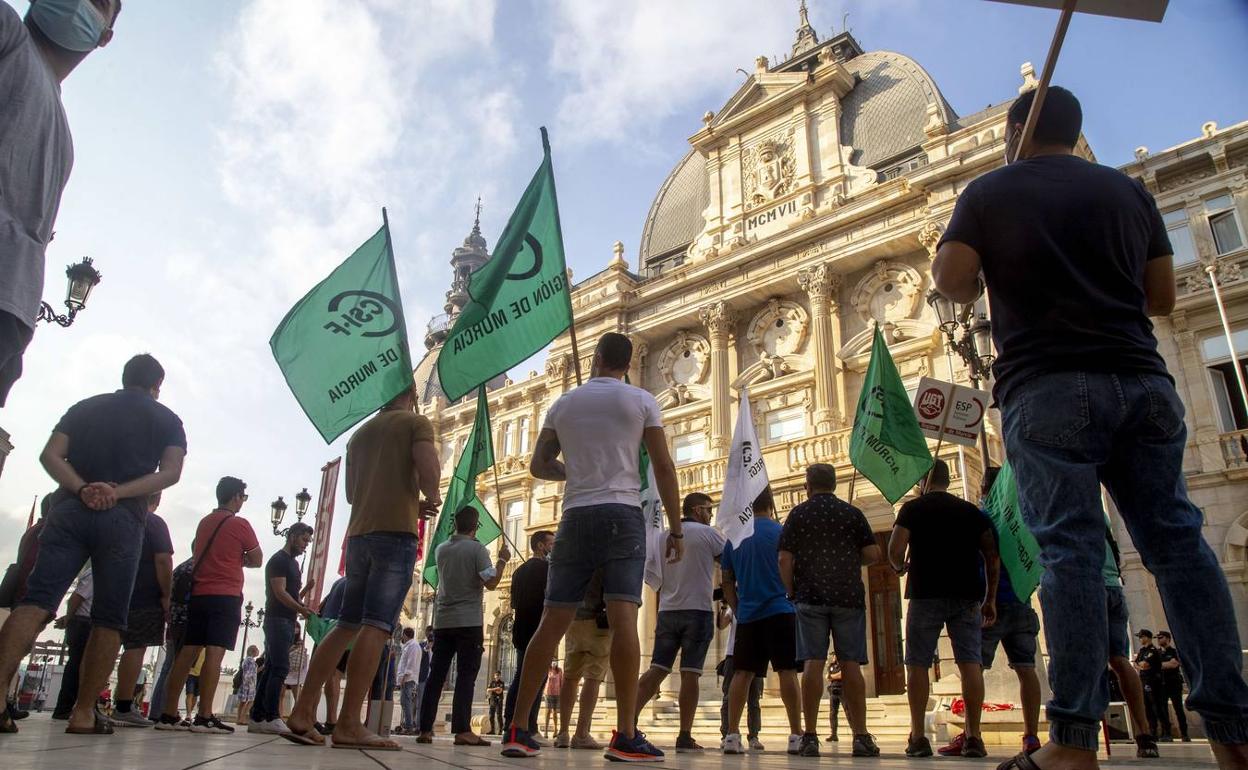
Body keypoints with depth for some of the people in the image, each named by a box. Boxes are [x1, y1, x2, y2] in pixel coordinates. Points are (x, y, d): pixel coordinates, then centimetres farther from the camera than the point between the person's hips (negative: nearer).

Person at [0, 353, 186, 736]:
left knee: (36, 601, -8)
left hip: (69, 510, 2)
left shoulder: (84, 407, 19)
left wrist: (82, 489, -7)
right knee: (108, 619, 3)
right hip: (123, 519, -2)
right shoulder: (167, 419, 12)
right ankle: (83, 712, 1)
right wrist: (119, 492, -9)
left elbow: (50, 455, 4)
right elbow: (170, 472, -5)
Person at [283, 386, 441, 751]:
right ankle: (348, 724, -16)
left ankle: (303, 712, 7)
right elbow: (429, 470, -12)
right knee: (376, 627, -11)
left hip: (359, 534, 7)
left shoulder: (360, 433, 24)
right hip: (396, 533, -7)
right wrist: (431, 497, 9)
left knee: (347, 625, 12)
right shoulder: (416, 422, 5)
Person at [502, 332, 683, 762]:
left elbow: (539, 466, 17)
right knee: (623, 618, -11)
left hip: (576, 516, 3)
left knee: (552, 622, 4)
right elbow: (663, 468, -1)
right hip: (622, 513, -3)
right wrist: (676, 529, 2)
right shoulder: (641, 401, 5)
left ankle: (517, 729, 6)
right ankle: (626, 736, -16)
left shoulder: (562, 404, 14)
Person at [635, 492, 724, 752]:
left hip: (667, 611, 5)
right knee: (690, 674, -3)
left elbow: (657, 578, 14)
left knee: (657, 670, 5)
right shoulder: (708, 533, -2)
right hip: (698, 611, -4)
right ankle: (685, 737, -3)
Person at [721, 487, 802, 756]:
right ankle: (796, 735, -2)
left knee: (742, 673, 5)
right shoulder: (780, 531, -2)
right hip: (779, 611, -3)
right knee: (788, 671, -1)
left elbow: (727, 583, 11)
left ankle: (732, 734, 2)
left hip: (747, 615, 4)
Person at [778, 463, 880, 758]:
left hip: (810, 597, -1)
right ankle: (861, 736, 3)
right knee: (851, 664, 3)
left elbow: (784, 559, -3)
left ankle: (810, 736, -4)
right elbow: (873, 554, 2)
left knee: (813, 662, -2)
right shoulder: (852, 513, 6)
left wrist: (791, 592, 7)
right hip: (849, 597, 1)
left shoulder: (798, 514, 3)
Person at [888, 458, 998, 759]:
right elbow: (992, 556, 9)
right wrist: (990, 599, 12)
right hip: (967, 595, 3)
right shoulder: (971, 511, 14)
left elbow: (895, 549, -9)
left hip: (927, 594, -3)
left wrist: (900, 567, 13)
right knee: (970, 662, 2)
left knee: (918, 664, 2)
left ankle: (918, 737, 0)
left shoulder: (913, 508, 3)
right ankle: (973, 737, -1)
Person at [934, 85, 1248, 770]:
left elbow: (950, 279, -5)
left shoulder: (990, 192, 7)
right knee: (1176, 540, 3)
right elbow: (1162, 296, 18)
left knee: (1068, 550, -9)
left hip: (1048, 388, -4)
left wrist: (981, 285, 17)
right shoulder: (1128, 190, 18)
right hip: (1142, 381, 4)